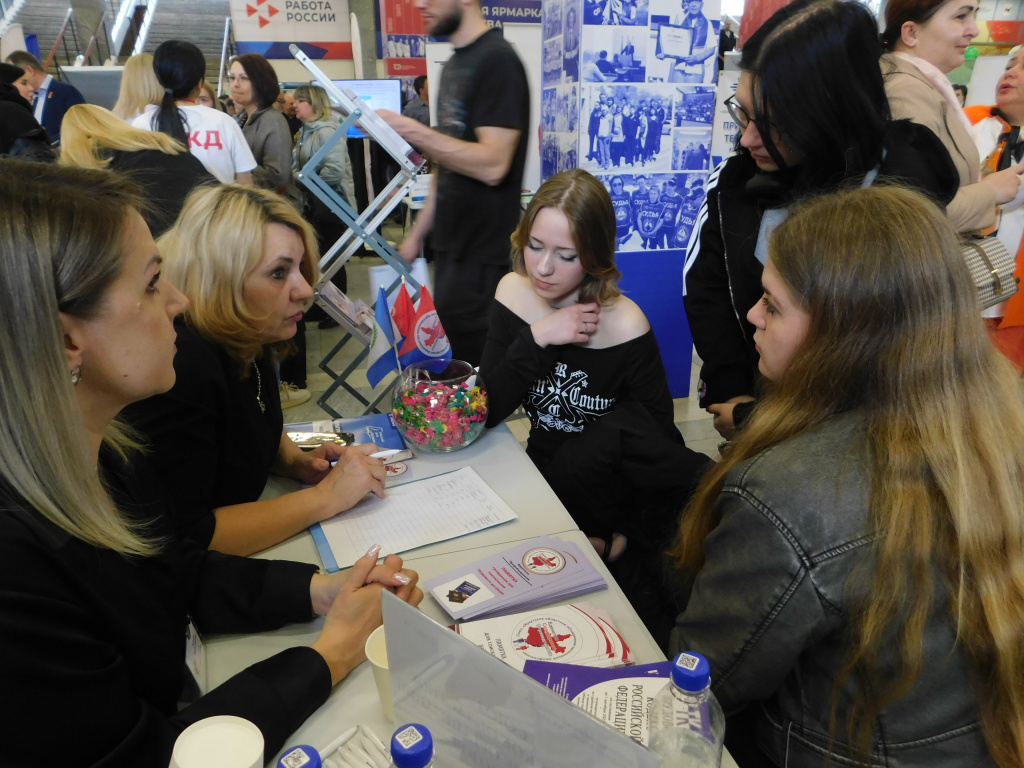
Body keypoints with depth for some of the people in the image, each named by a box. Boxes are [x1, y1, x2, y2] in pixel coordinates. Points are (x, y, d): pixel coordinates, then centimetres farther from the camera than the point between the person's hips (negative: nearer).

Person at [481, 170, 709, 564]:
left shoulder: (624, 326, -21)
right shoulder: (513, 293, -8)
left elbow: (658, 446, -13)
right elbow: (485, 413, -13)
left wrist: (622, 531, -18)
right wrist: (535, 340, -25)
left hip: (608, 494, -2)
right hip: (541, 473, 3)